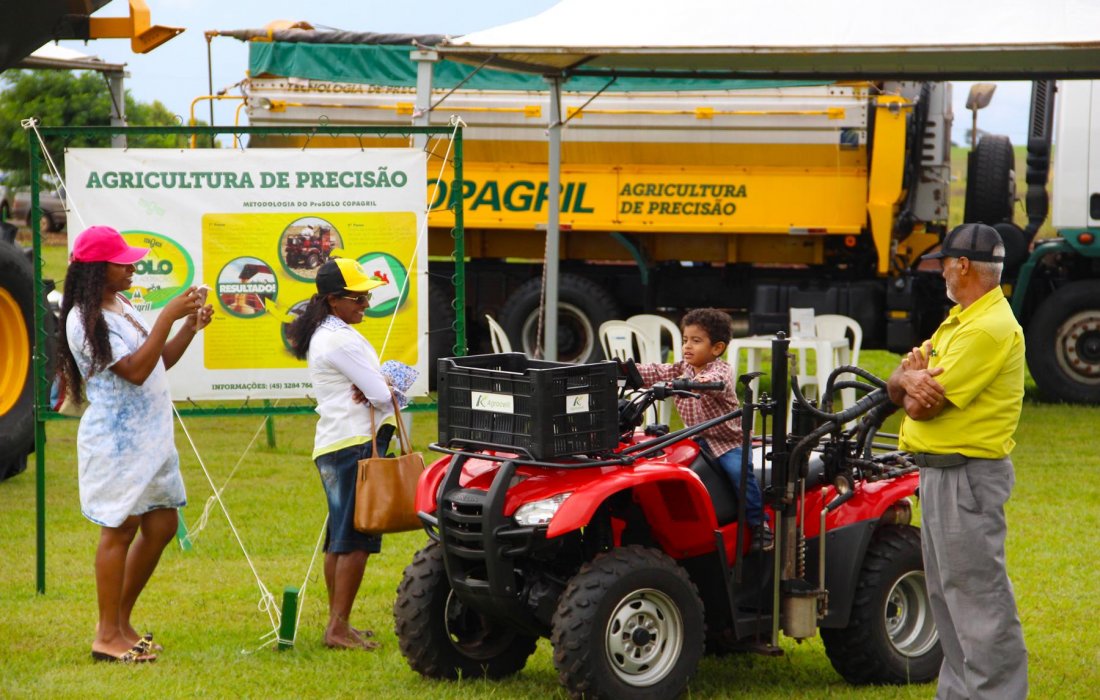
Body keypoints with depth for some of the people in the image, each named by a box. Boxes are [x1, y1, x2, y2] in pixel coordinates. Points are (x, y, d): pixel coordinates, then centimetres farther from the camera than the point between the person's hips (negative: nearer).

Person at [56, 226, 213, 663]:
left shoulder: (121, 308, 14)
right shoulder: (86, 319, -16)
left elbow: (160, 361, 17)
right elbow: (135, 369, -23)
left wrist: (191, 327, 3)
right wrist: (168, 317, -22)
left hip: (150, 437, 9)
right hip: (116, 441, -9)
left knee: (161, 525, 11)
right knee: (119, 530, -3)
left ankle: (121, 621, 21)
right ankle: (108, 636, 6)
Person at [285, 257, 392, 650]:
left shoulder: (325, 335, 18)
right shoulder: (340, 339, -14)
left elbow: (382, 385, 17)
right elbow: (382, 395, -17)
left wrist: (374, 388, -6)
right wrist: (380, 393, 6)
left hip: (333, 446, 11)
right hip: (355, 444, -11)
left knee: (340, 539, 14)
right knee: (356, 540, -10)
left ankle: (337, 624, 19)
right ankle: (339, 628, -11)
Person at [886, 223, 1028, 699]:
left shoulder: (990, 329, -18)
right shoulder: (958, 321, 16)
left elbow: (923, 406, -21)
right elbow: (898, 388, 11)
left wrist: (913, 379, 1)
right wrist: (911, 378, -12)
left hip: (969, 477, -11)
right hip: (939, 472, 11)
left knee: (978, 598, -9)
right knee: (947, 594, 17)